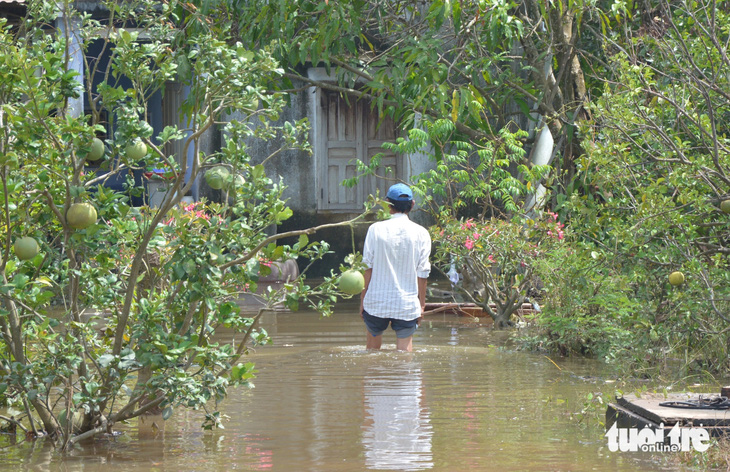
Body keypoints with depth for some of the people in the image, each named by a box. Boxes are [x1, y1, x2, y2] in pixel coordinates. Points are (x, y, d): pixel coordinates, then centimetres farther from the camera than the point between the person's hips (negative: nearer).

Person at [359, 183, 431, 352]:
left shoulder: (376, 229, -3)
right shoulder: (421, 233, -2)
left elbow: (368, 267, -2)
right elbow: (422, 272, -2)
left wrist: (363, 299, 5)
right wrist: (422, 304, 6)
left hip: (377, 301, 0)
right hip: (407, 304, 0)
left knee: (373, 344, 17)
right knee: (404, 346, 5)